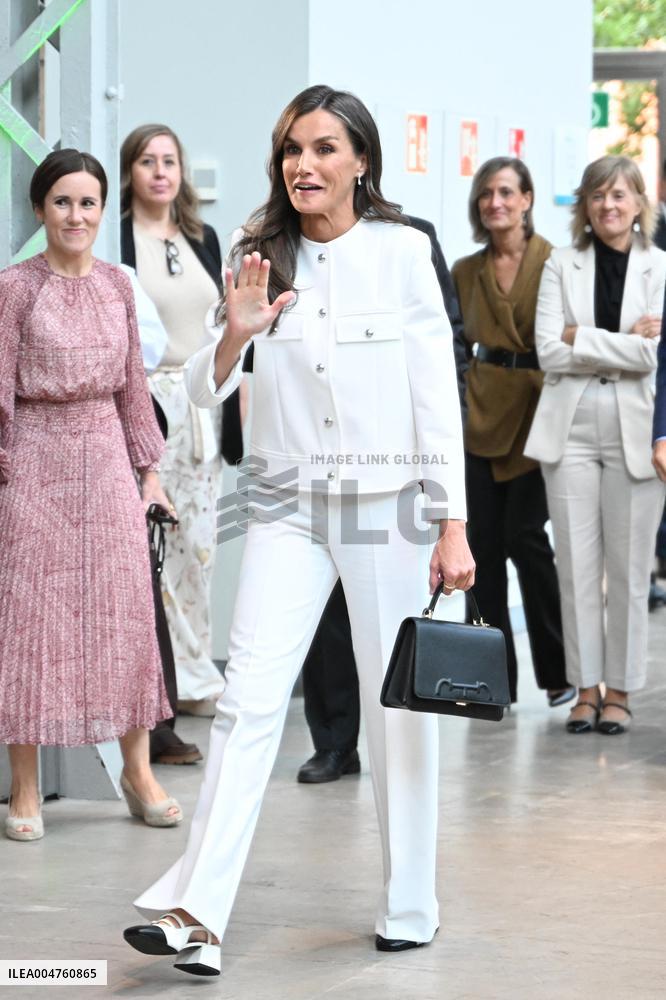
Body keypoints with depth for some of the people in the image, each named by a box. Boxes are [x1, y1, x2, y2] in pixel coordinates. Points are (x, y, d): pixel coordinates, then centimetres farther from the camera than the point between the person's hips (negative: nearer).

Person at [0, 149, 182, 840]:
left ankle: (138, 768, 15)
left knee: (126, 608, 4)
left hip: (106, 457, 4)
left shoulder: (116, 284, 8)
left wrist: (148, 466, 13)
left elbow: (133, 382, 13)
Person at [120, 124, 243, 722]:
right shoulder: (116, 238, -4)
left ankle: (192, 676, 17)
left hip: (201, 404, 6)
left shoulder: (202, 239, 14)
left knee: (199, 538, 8)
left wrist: (233, 403, 13)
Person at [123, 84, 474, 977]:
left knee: (399, 702, 6)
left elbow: (437, 392, -2)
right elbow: (204, 392, 6)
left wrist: (454, 525, -6)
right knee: (251, 695, -10)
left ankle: (409, 908, 18)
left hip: (387, 500, -1)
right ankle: (197, 915, -16)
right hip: (290, 504, 2)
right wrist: (235, 334, -15)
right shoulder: (260, 257, 6)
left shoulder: (402, 251, -2)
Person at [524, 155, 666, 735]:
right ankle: (586, 688, 12)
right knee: (577, 566, 3)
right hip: (572, 428, 2)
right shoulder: (562, 266, 8)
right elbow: (549, 351, -2)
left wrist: (582, 338, -7)